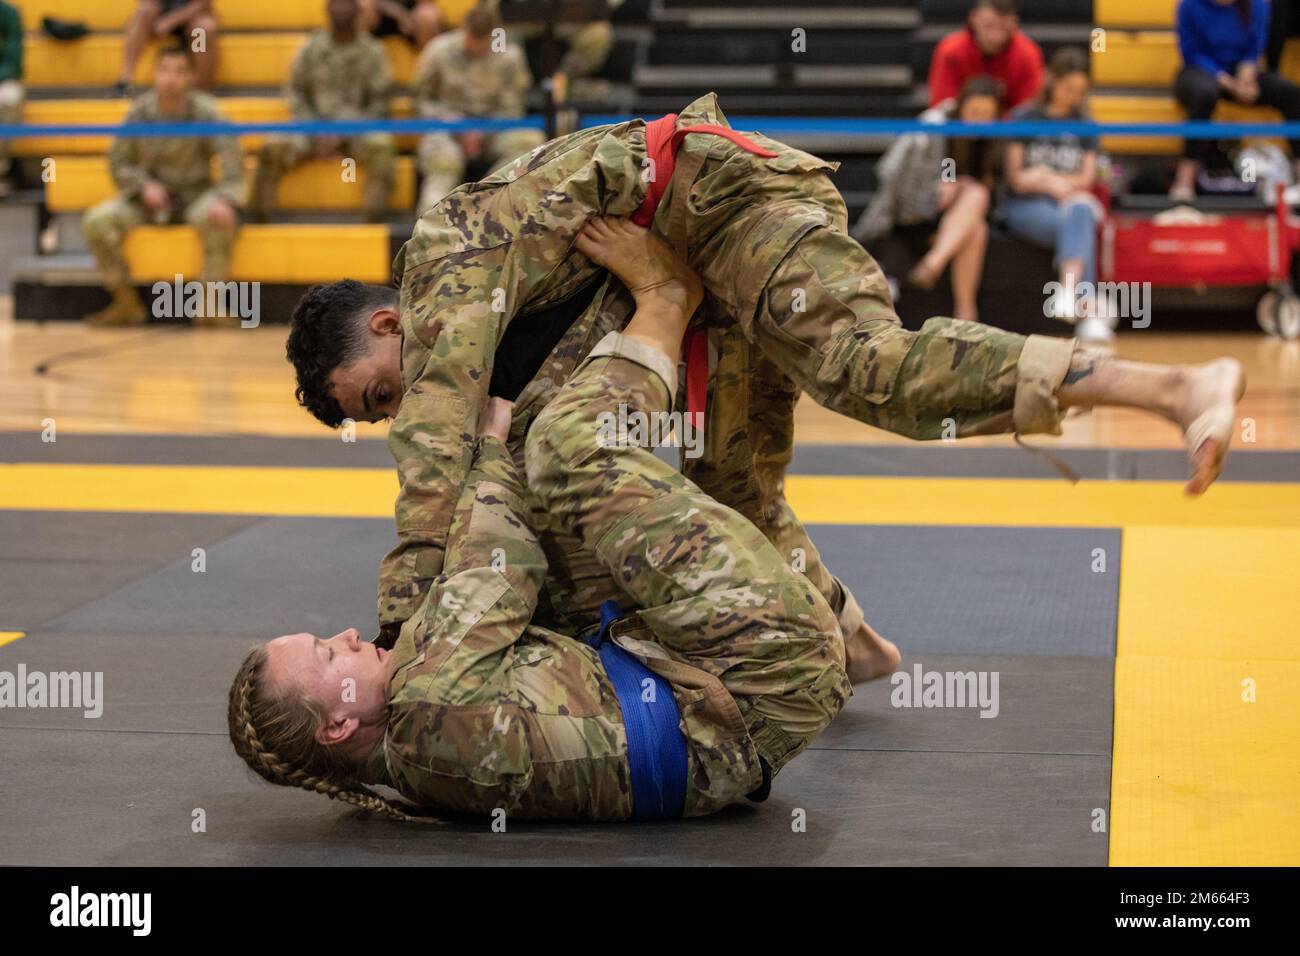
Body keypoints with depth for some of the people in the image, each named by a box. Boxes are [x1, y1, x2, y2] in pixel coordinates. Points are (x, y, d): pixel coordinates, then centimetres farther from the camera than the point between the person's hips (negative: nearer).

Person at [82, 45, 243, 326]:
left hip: (195, 194, -2)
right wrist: (144, 186, -16)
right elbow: (118, 163, 4)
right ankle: (126, 303, -5)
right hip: (149, 197, 2)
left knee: (220, 218, -36)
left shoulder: (205, 111, -12)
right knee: (97, 221, -22)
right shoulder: (139, 111, -5)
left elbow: (231, 160, -20)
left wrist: (225, 199, -38)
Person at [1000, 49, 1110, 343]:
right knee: (1074, 226, -35)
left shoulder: (1083, 125, 16)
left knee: (1080, 212, -37)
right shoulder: (1026, 119, 5)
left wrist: (1049, 178, -10)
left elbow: (1086, 177, 8)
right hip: (1025, 208, -2)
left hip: (1071, 202, 3)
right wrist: (1053, 184, -17)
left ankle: (1069, 289, -54)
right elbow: (1016, 178, 1)